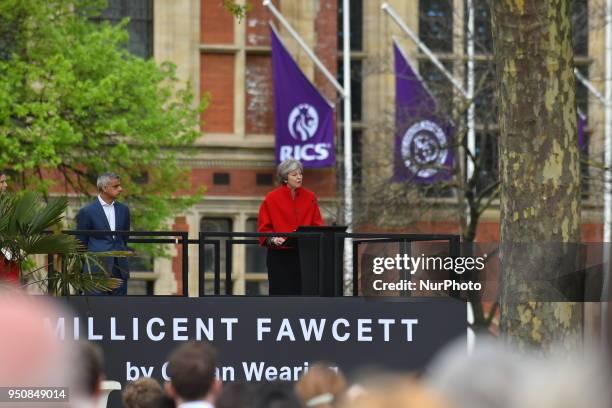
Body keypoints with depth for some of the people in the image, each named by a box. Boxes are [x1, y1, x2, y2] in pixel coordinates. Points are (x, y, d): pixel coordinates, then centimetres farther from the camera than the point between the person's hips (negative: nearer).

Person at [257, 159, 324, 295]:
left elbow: (317, 224, 10)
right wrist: (273, 239, -18)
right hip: (279, 255, -3)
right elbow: (263, 228, 0)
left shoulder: (310, 197, 6)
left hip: (304, 254, 3)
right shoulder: (272, 198, -4)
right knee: (281, 294, -3)